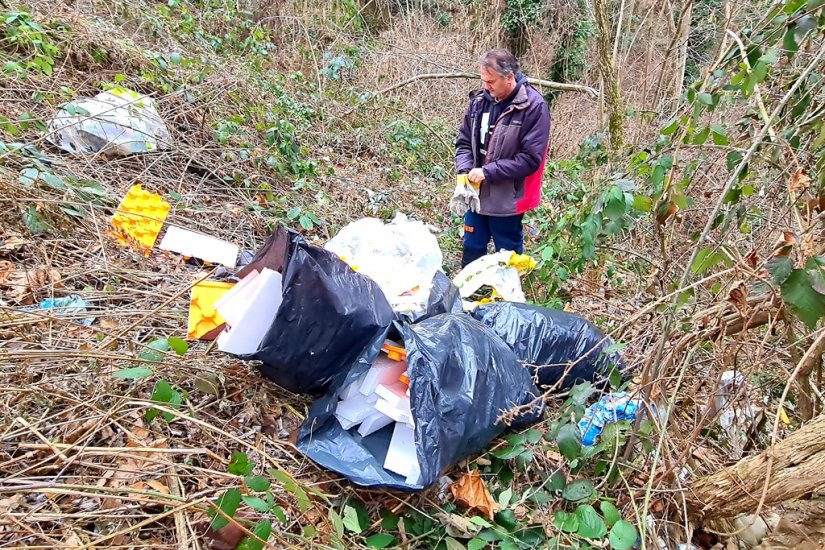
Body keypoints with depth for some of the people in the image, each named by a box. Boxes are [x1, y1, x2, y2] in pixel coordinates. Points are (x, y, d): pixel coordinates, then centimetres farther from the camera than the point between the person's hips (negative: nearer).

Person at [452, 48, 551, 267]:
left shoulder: (534, 106, -16)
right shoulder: (480, 99, 0)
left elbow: (530, 158, -19)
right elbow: (464, 141, 7)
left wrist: (487, 172, -21)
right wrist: (464, 172, -11)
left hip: (507, 198, -5)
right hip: (476, 193, 5)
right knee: (472, 249, 21)